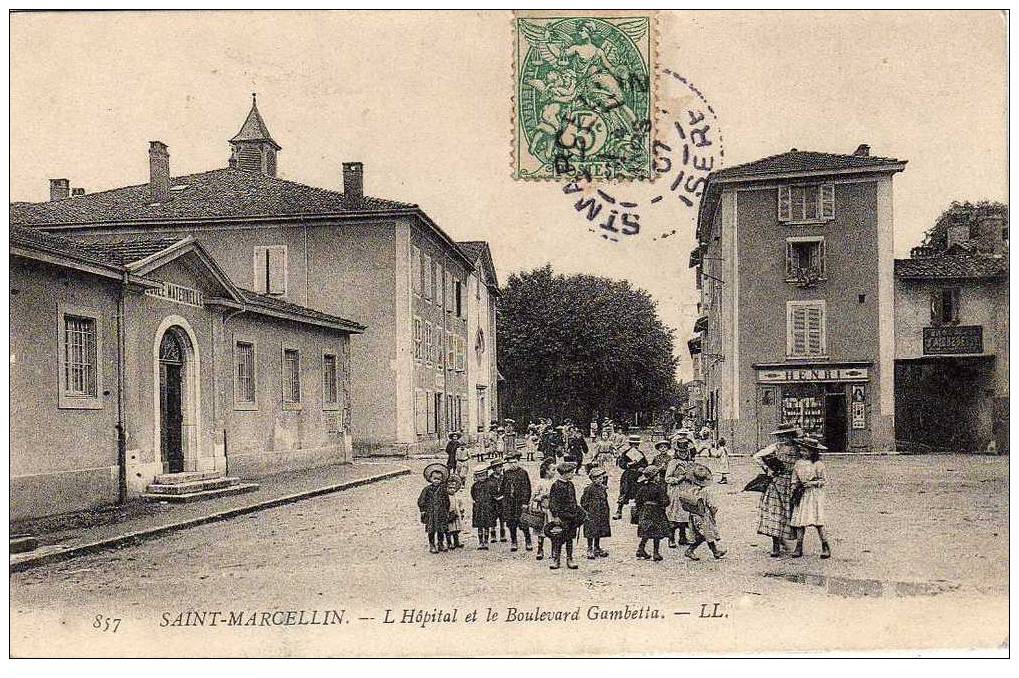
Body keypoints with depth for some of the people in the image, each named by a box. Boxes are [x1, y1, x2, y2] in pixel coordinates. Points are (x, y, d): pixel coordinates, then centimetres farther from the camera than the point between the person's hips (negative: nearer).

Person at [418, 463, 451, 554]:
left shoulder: (443, 489, 4)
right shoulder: (427, 489, -2)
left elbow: (447, 501, 12)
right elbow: (421, 500, 2)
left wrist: (447, 511, 12)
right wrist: (422, 510, -2)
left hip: (441, 513, 2)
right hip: (430, 513, -2)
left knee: (441, 530, 6)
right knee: (431, 530, 0)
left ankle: (440, 544, 21)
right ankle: (431, 545, 8)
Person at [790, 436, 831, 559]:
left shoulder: (818, 464, -4)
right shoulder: (798, 463, 8)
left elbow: (824, 479, -1)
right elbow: (795, 480, 14)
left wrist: (812, 483, -15)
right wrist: (794, 492, 8)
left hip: (815, 494, -4)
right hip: (801, 494, 4)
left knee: (817, 521, -9)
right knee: (799, 520, -1)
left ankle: (825, 547, 1)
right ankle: (799, 548, 4)